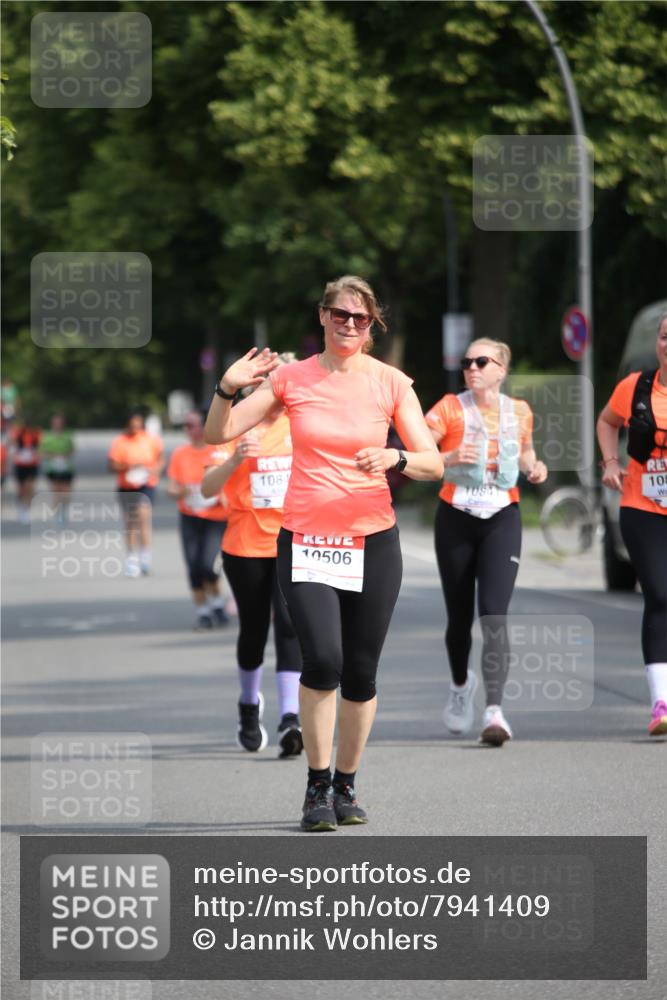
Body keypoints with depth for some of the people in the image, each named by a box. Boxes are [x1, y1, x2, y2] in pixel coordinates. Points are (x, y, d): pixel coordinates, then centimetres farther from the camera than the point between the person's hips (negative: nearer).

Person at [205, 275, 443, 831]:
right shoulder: (292, 378, 3)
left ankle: (346, 785, 22)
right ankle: (318, 788, -4)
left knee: (360, 674, 3)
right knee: (322, 659, -19)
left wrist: (396, 459, -19)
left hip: (372, 540, 1)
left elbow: (433, 464, 1)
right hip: (305, 538, -1)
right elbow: (219, 434, 6)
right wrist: (228, 389, -13)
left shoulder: (390, 383, 2)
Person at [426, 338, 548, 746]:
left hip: (502, 520, 0)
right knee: (459, 617, 11)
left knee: (494, 614, -16)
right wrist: (448, 458, -29)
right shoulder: (450, 408, -5)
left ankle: (494, 711, -21)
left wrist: (533, 467, 2)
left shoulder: (519, 412, 3)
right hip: (456, 519, 0)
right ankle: (461, 684, 41)